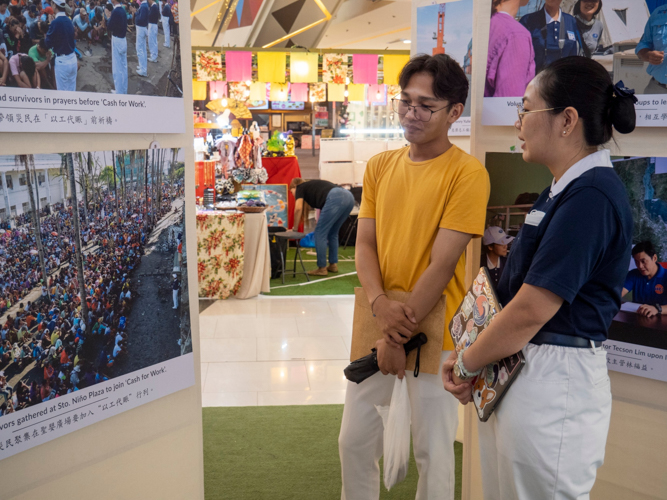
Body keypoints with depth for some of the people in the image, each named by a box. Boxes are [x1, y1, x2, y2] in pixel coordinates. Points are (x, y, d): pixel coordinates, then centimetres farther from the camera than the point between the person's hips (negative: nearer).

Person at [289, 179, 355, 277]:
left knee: (320, 233, 3)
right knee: (332, 233, 22)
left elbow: (298, 208, 2)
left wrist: (294, 228, 11)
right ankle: (333, 265, 25)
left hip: (335, 199, -8)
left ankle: (322, 268, 6)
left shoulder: (300, 188, 19)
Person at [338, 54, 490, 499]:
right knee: (355, 440, 15)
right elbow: (364, 244, 4)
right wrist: (380, 303, -14)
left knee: (433, 452, 9)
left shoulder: (467, 173, -12)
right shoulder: (380, 166, 6)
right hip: (376, 321, 5)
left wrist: (399, 336, -15)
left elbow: (442, 264, -16)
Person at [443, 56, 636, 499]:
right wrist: (472, 358, 3)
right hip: (517, 370, 9)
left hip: (554, 383, -9)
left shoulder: (591, 197, -19)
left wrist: (466, 364, -8)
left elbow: (532, 310, -22)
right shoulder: (565, 190, 13)